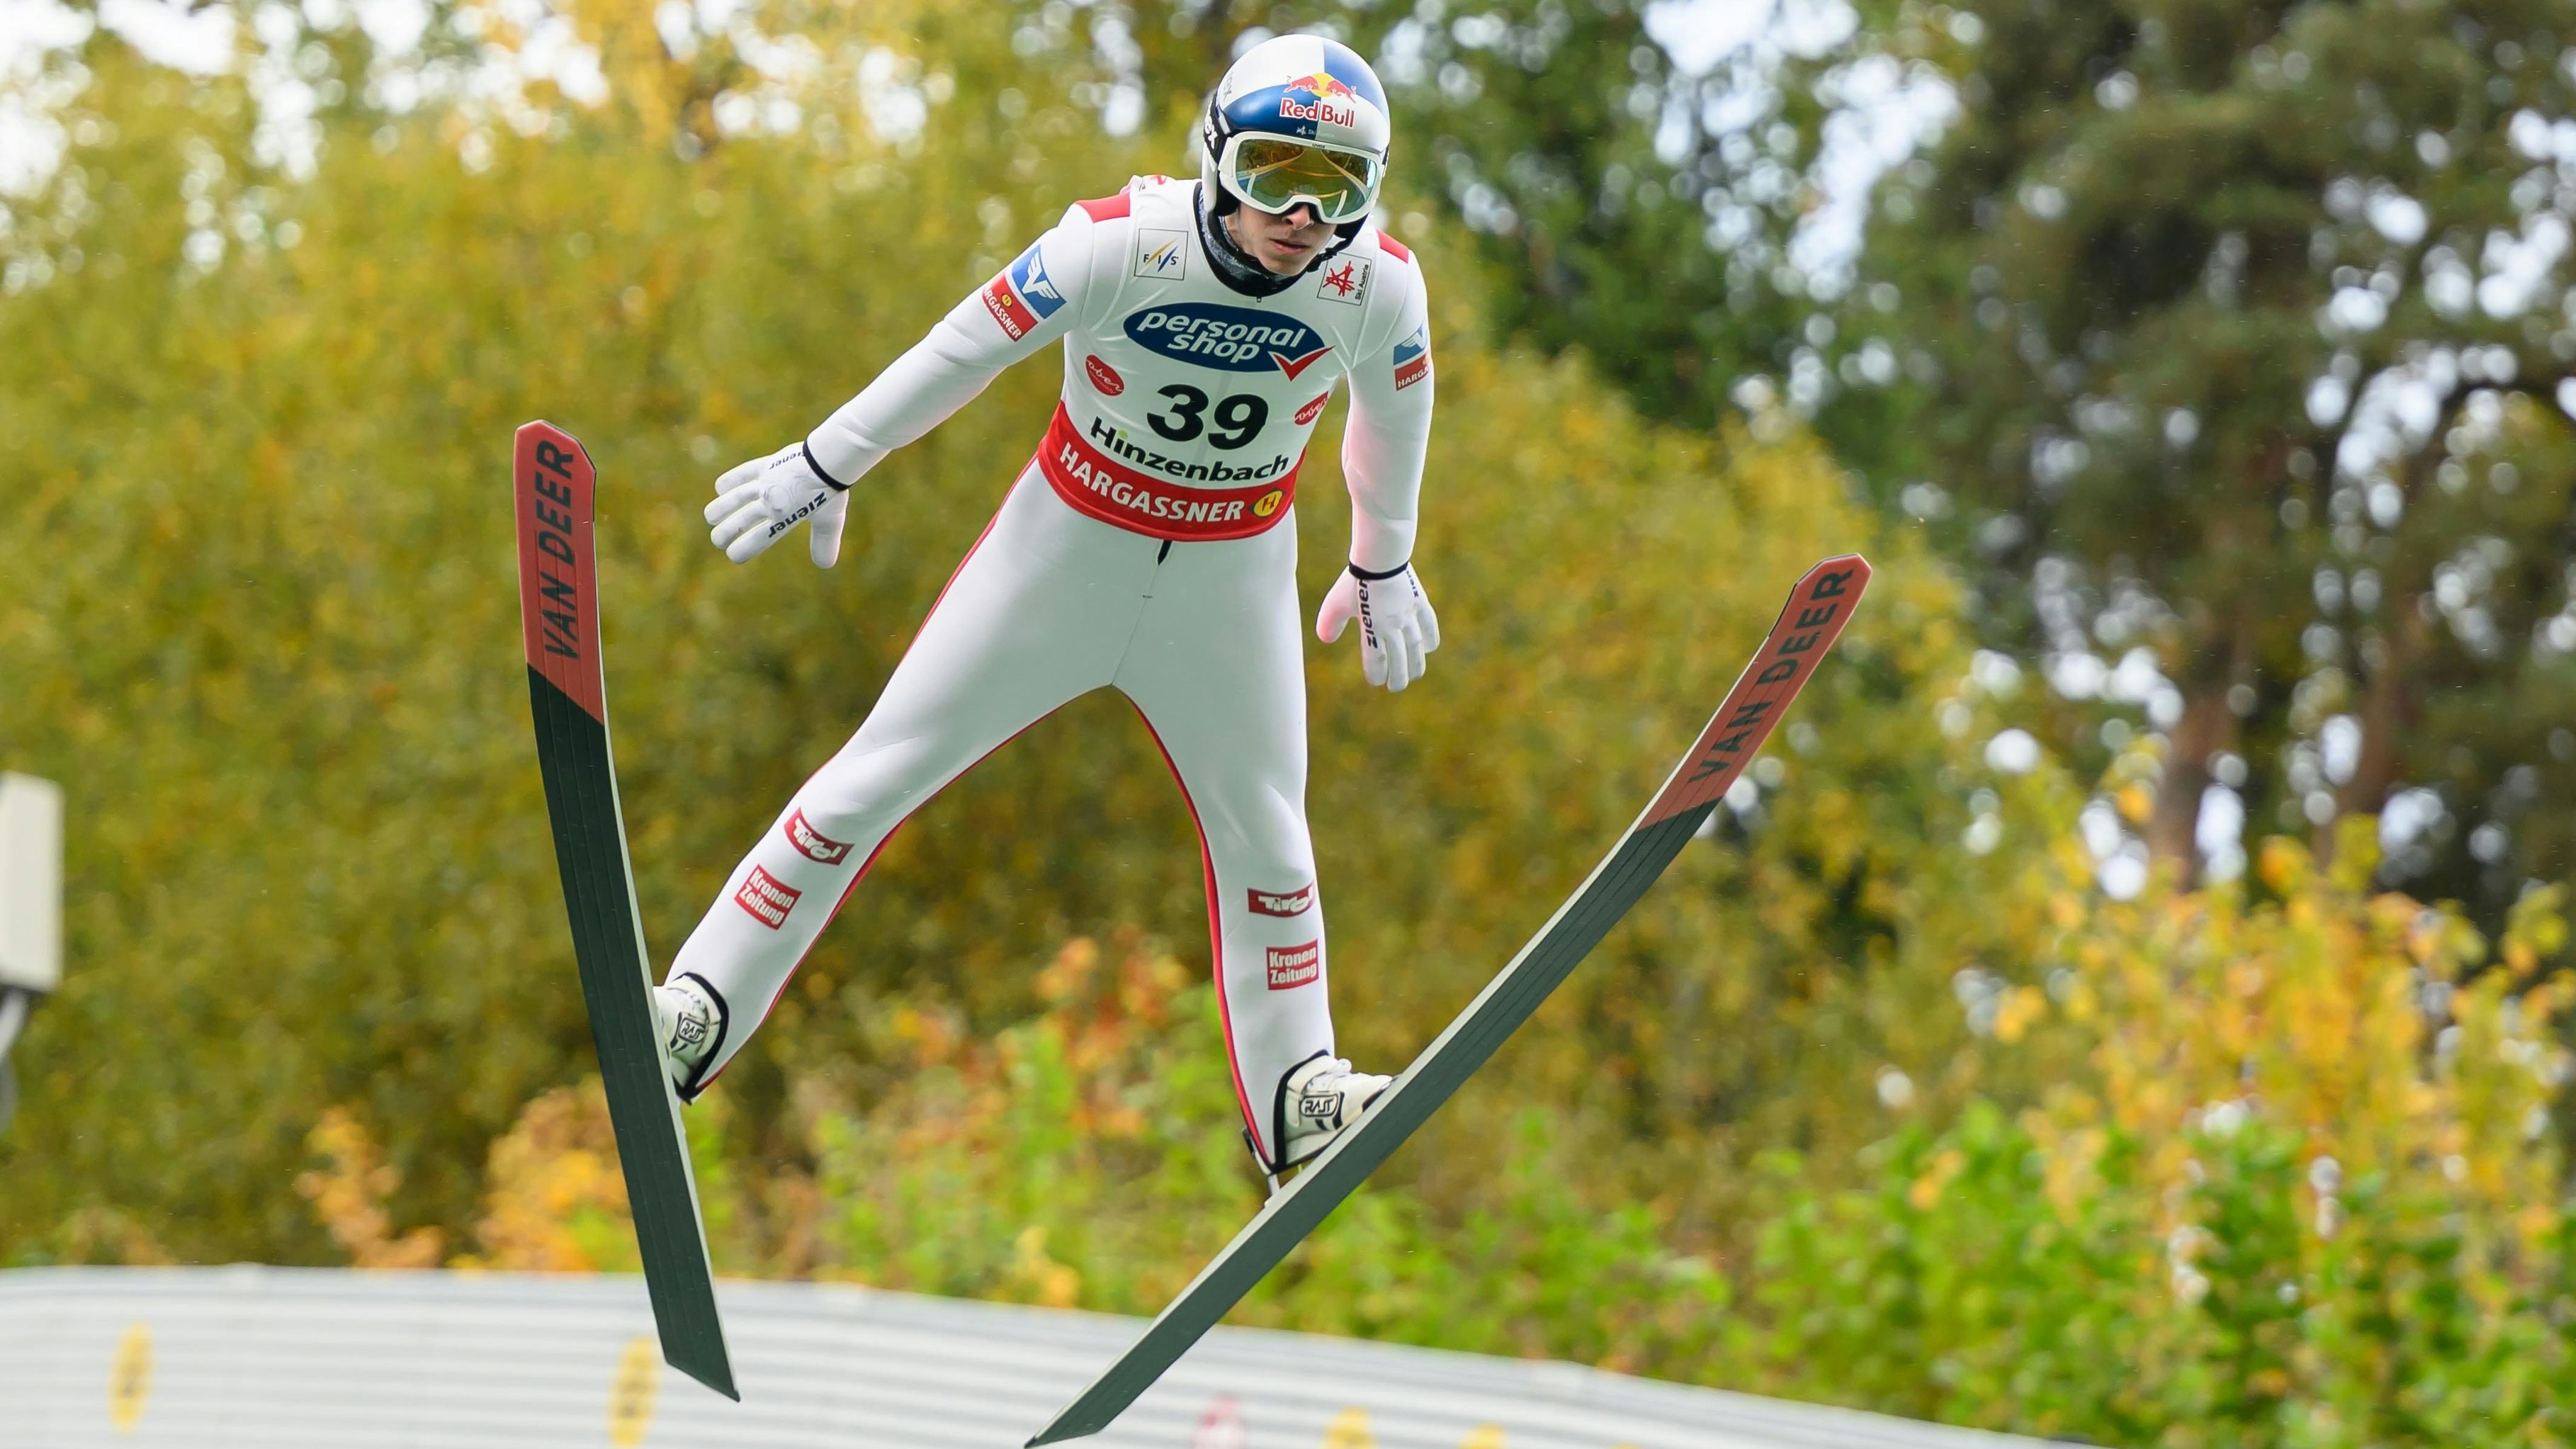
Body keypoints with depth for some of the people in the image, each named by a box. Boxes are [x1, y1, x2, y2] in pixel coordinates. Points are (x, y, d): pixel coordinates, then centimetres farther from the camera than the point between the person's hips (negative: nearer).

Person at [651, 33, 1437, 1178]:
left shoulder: (1379, 286, -18)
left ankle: (1294, 1097, 26)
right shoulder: (1123, 243, -27)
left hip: (1232, 577, 2)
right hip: (1070, 544, -2)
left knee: (1263, 831, 8)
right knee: (879, 775, 0)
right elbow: (971, 347, -13)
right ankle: (701, 1009, 10)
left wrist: (1382, 565, 18)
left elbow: (1393, 409, 4)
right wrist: (828, 465, -2)